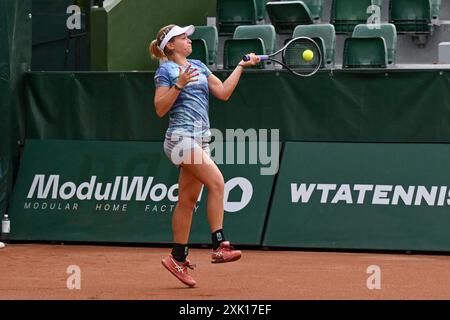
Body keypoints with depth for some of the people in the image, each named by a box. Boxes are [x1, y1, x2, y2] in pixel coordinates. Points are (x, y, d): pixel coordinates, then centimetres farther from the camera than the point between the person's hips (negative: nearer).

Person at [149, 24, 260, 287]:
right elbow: (160, 109, -8)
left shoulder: (199, 66, 19)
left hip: (201, 139, 8)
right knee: (216, 181, -22)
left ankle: (178, 258, 14)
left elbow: (223, 92, 13)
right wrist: (179, 84, -17)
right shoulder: (165, 71, -1)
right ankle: (219, 246, -26)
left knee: (188, 200, 8)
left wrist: (241, 66, 10)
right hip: (181, 136, -8)